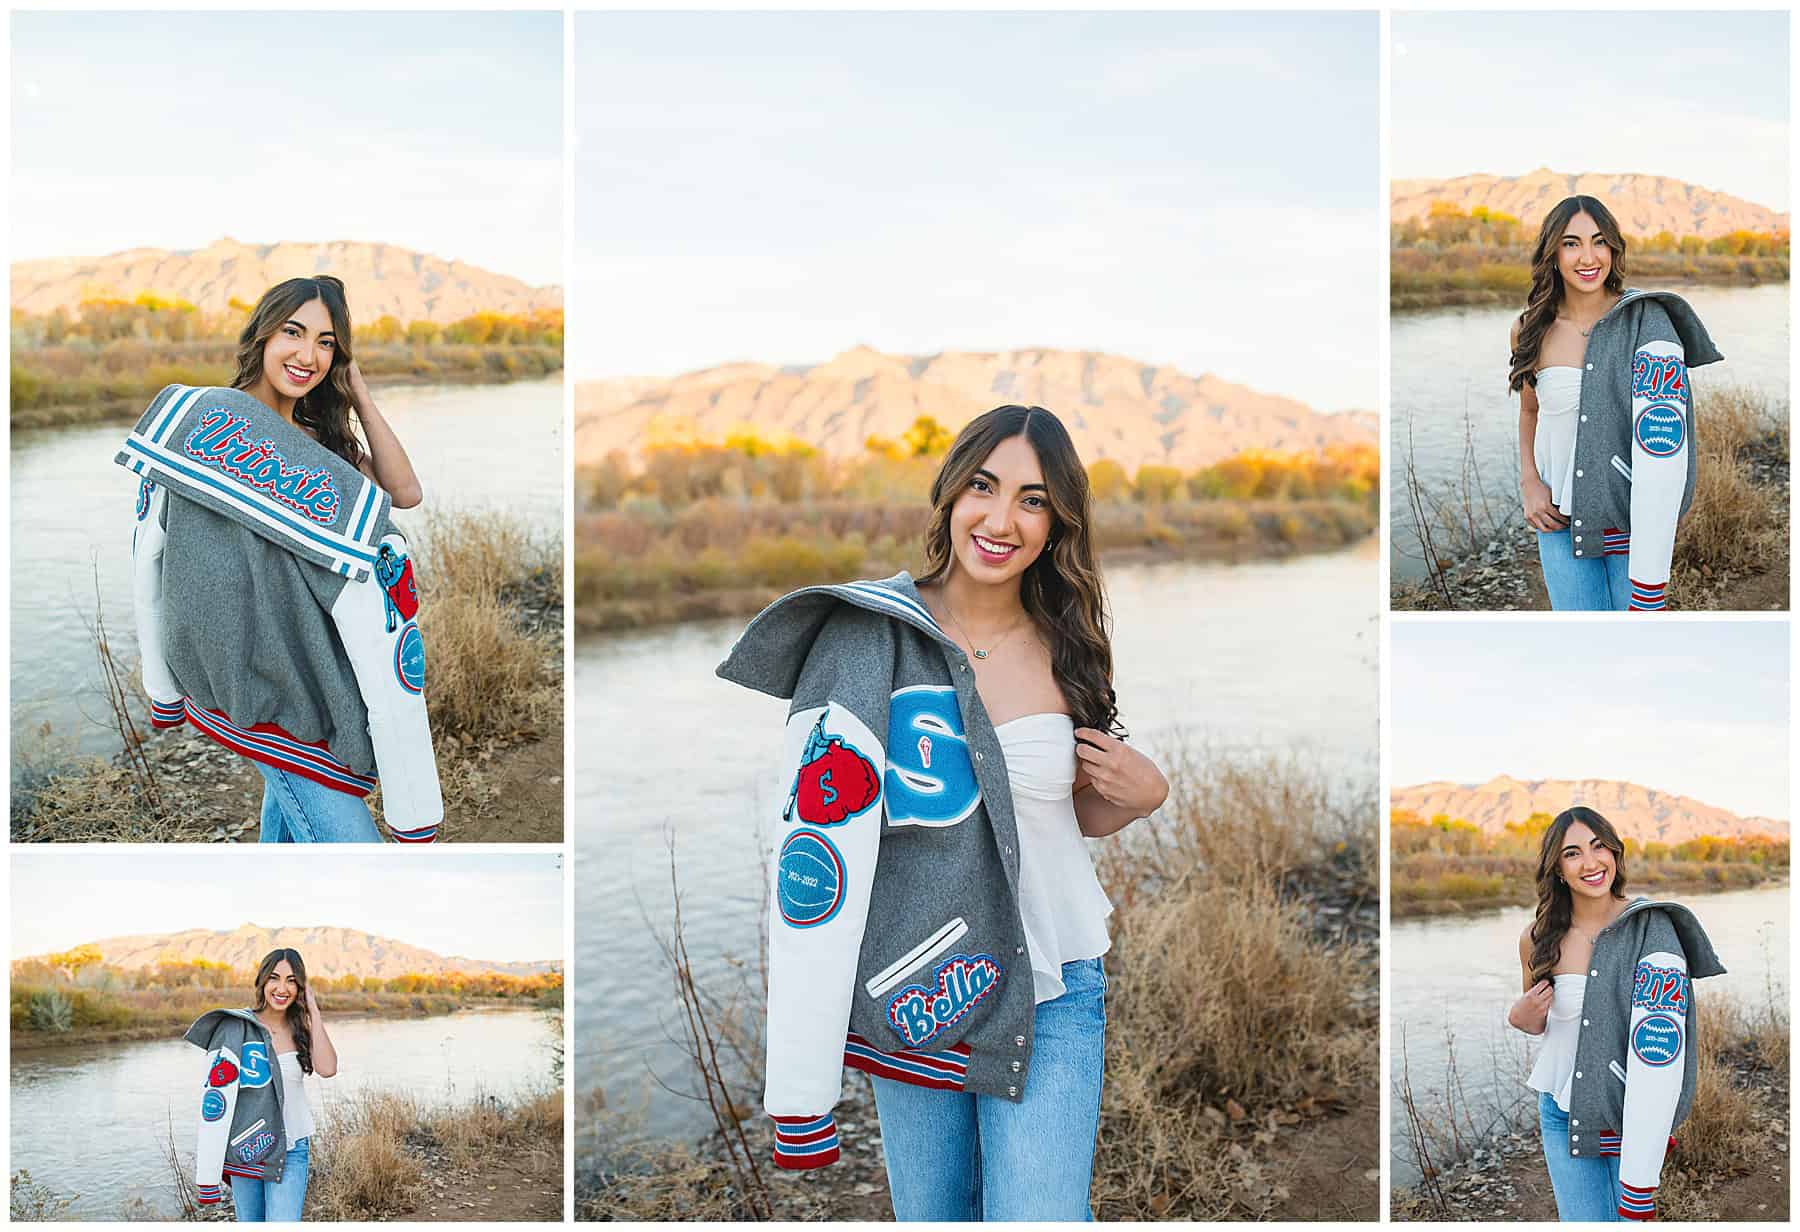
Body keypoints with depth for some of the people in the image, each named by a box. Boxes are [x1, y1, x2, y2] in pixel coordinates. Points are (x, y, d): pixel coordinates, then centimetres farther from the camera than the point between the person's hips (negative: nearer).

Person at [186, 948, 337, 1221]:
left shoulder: (301, 1030, 4)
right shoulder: (236, 1028, -6)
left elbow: (327, 1069, -15)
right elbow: (215, 1096, -7)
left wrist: (313, 1010, -9)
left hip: (291, 1151, 1)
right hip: (245, 1147, -1)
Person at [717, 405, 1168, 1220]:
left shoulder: (1065, 653, 2)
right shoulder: (869, 638, -7)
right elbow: (816, 832, -11)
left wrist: (1143, 793, -5)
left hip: (1048, 993, 1)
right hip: (909, 996, -1)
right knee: (930, 1216, 12)